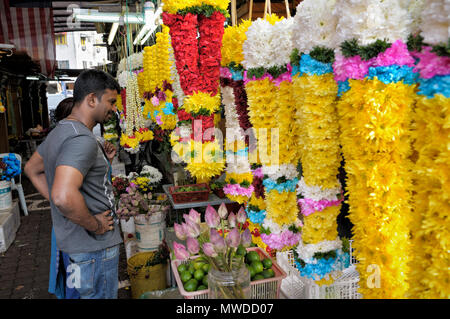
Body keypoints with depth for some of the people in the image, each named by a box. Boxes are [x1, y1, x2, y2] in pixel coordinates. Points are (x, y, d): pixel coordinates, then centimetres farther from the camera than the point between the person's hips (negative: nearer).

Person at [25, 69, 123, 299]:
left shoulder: (60, 131, 7)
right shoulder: (82, 140, -26)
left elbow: (32, 169, 21)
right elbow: (64, 197, -39)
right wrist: (95, 225, -23)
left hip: (72, 238, 10)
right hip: (95, 246, -10)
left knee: (86, 293, 27)